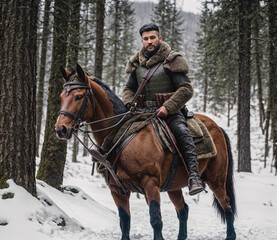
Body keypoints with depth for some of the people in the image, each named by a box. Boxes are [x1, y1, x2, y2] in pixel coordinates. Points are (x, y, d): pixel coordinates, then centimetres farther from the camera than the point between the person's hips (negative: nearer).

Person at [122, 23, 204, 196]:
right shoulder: (137, 63, 12)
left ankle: (194, 176, -42)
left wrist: (168, 107, -22)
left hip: (169, 111, -6)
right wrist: (129, 104, -1)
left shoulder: (172, 60, -4)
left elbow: (186, 90, -11)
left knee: (182, 132, -32)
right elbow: (129, 89, 22)